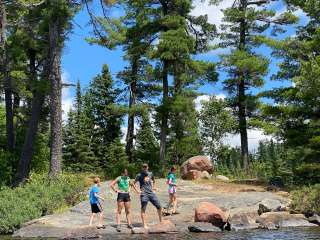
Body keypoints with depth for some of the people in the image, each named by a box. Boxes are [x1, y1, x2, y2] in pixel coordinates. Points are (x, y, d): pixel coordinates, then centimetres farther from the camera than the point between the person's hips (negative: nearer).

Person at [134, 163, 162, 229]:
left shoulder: (150, 174, 9)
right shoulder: (139, 175, -4)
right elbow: (133, 183, -2)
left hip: (151, 193, 5)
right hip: (144, 194, -5)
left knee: (159, 206, 3)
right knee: (143, 209, -2)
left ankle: (161, 221, 17)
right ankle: (144, 225, 2)